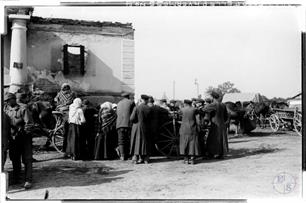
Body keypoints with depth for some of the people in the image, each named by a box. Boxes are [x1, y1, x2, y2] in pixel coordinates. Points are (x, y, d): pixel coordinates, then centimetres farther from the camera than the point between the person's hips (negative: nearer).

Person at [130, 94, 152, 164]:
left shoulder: (136, 108, -11)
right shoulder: (149, 109, -6)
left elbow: (132, 118, -14)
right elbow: (150, 119, -1)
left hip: (137, 127, -2)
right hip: (146, 128, 2)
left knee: (137, 142, 7)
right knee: (145, 142, 12)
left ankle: (135, 158, 5)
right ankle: (146, 159, 13)